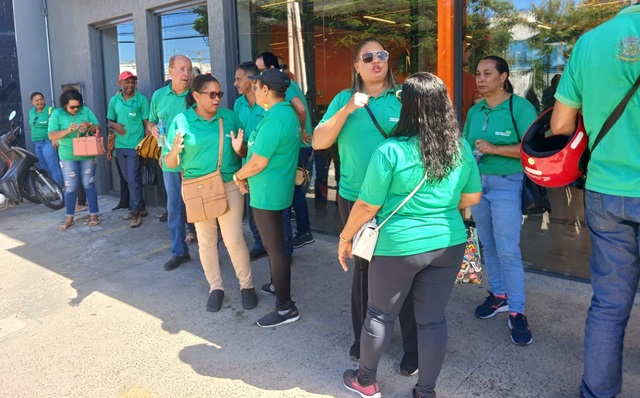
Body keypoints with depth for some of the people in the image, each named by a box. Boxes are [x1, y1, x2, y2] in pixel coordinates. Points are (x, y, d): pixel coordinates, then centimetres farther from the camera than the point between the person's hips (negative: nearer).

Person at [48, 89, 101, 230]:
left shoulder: (86, 110, -2)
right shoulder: (57, 114, -5)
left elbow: (98, 129, -1)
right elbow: (52, 136, -11)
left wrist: (89, 126, -23)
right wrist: (68, 130, -26)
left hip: (87, 155, 0)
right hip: (68, 157, 0)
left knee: (88, 184, 6)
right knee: (70, 187, 4)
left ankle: (93, 215, 14)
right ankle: (69, 218, 13)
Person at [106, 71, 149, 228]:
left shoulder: (141, 99, -5)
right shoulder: (114, 100, 8)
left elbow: (147, 122, -5)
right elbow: (110, 121, 16)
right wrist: (115, 125, -8)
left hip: (135, 145, -5)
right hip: (120, 145, 6)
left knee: (134, 179, -6)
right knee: (129, 179, 13)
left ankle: (135, 212, 0)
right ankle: (140, 207, 25)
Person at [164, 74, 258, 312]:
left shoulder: (229, 117, -1)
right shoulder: (181, 121, -5)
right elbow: (170, 164, -4)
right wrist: (175, 151, -25)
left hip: (229, 186, 0)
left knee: (234, 240, 2)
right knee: (206, 241, 12)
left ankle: (247, 285, 21)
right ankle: (216, 287, 28)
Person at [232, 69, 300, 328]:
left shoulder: (274, 119, -23)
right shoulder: (288, 112, 9)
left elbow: (258, 163, -24)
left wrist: (238, 176, -6)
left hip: (267, 192, -10)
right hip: (278, 189, 10)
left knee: (274, 247, -2)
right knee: (275, 243, 24)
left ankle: (286, 308, 7)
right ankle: (277, 285, 42)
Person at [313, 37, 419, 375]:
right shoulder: (344, 98, 4)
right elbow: (318, 142, -6)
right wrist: (347, 110, -15)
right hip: (354, 198, 2)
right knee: (363, 266, 15)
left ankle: (413, 347, 21)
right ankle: (362, 337, 35)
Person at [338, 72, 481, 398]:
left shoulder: (390, 151, -16)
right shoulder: (461, 148, -1)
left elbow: (368, 206, -12)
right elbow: (473, 198, 9)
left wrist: (345, 238, 3)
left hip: (399, 247, -4)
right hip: (448, 244, 4)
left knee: (380, 314, 14)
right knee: (433, 319, 13)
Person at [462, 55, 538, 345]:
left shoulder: (520, 107, -9)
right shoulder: (474, 111, 9)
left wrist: (494, 149, -20)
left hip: (507, 184, -6)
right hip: (476, 182, 6)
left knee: (508, 250, -7)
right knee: (488, 244, 14)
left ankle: (517, 312, 4)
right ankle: (499, 294, 30)